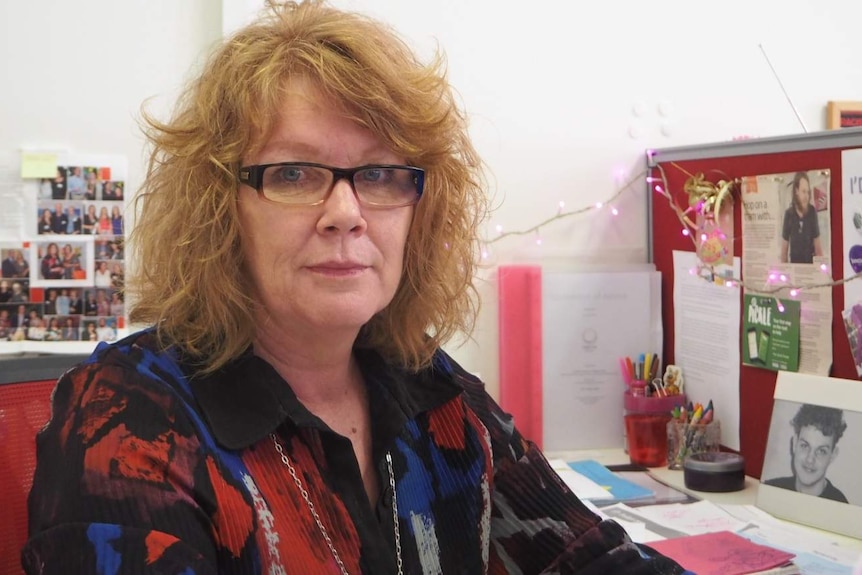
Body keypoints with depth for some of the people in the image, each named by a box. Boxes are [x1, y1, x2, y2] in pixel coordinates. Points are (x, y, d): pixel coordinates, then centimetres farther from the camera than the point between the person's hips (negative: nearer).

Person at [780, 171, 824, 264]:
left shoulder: (812, 212, -6)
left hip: (811, 262, 0)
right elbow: (784, 247, 1)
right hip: (794, 262, 0)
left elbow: (817, 243, -2)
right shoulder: (789, 214, -5)